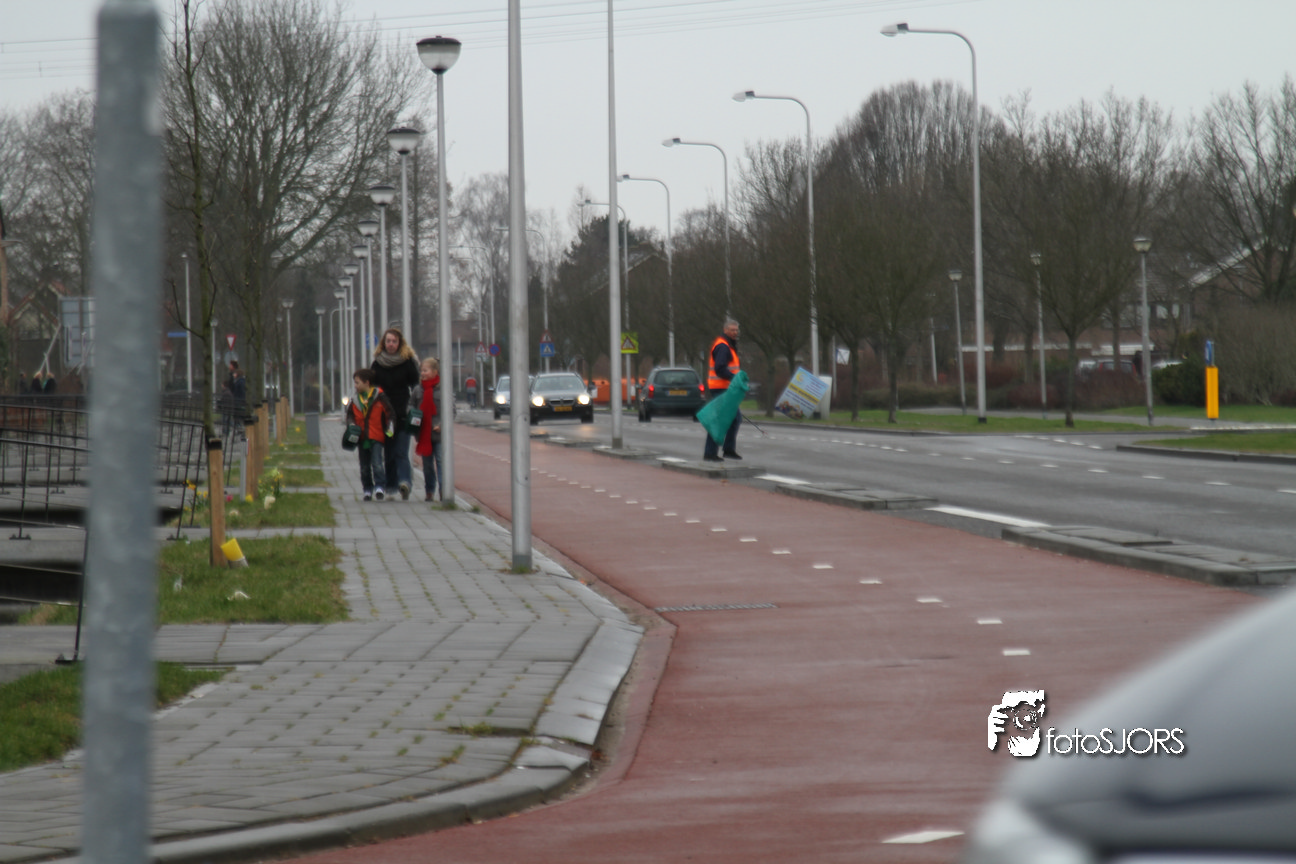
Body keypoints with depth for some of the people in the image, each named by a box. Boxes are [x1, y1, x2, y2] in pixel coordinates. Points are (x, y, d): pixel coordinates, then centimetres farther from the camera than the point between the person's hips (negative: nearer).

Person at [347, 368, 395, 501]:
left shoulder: (380, 398, -5)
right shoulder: (355, 400, 9)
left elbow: (390, 415, -1)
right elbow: (350, 416, 22)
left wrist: (389, 431, -6)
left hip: (377, 438, -5)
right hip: (361, 439, 5)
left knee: (377, 463, -16)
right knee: (364, 467, 9)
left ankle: (379, 487, -15)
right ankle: (368, 490, 17)